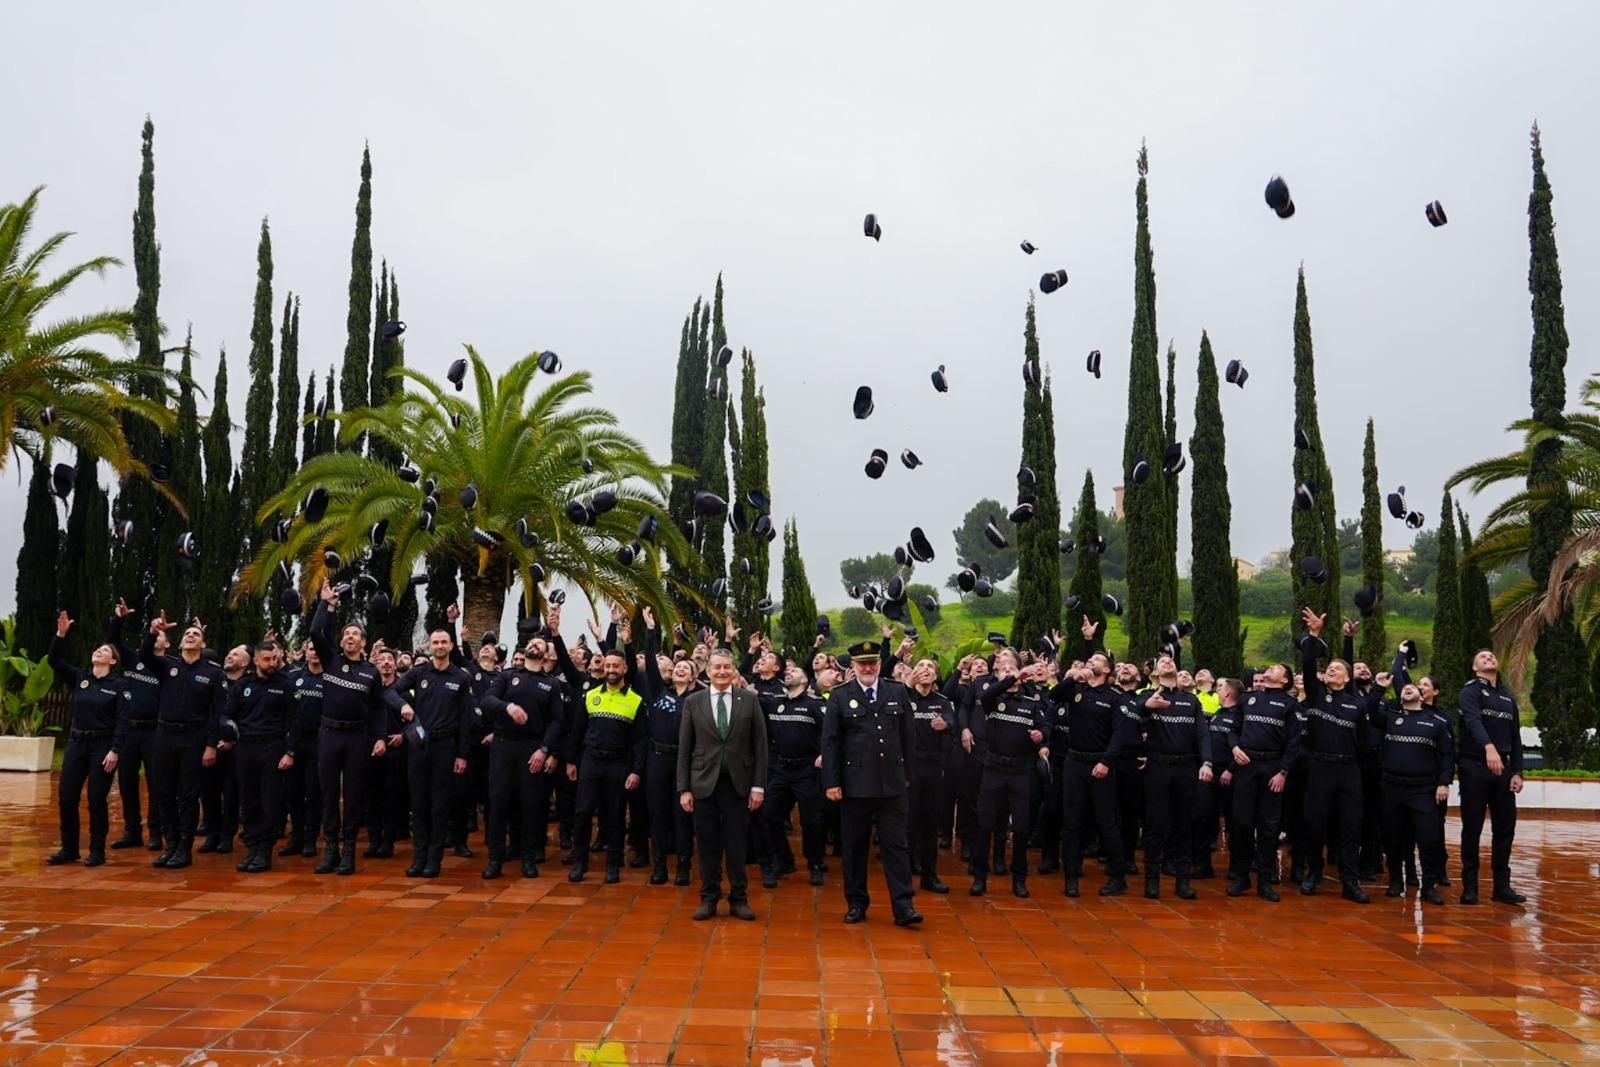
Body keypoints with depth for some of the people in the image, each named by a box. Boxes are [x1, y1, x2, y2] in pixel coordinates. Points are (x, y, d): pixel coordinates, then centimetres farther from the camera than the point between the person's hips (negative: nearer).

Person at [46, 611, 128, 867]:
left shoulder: (119, 685, -4)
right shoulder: (79, 677, 8)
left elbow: (122, 720, -9)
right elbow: (54, 661, -3)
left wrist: (114, 750, -16)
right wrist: (61, 634, -16)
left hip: (103, 745, -4)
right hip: (76, 743, 4)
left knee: (96, 800, -1)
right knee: (67, 798, 4)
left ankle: (97, 852, 9)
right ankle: (69, 849, 17)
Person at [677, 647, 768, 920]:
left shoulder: (749, 700, 1)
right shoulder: (692, 702, 3)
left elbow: (759, 745, 2)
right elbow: (684, 749, 3)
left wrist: (758, 785, -3)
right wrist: (684, 789, -1)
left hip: (738, 783, 0)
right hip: (704, 783, 0)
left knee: (736, 843, 5)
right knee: (707, 844, 6)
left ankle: (738, 899, 17)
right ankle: (709, 898, 19)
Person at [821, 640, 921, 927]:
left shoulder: (898, 693, 7)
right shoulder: (840, 697, 1)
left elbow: (909, 737, 10)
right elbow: (830, 742, -1)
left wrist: (906, 774, 8)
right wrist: (831, 781, -6)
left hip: (892, 784, 1)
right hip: (854, 784, -1)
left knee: (896, 845, 1)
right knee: (854, 846, 7)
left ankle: (903, 907, 3)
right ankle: (856, 904, 19)